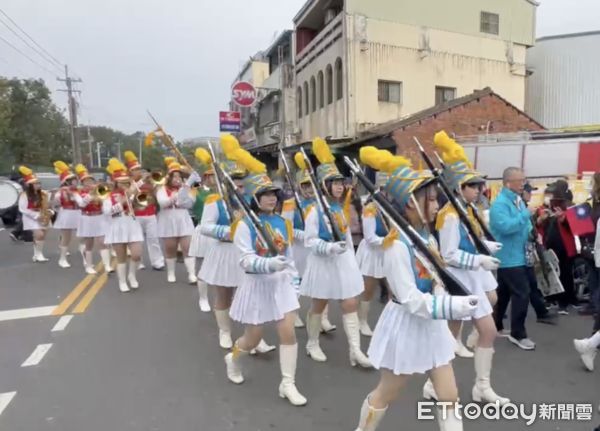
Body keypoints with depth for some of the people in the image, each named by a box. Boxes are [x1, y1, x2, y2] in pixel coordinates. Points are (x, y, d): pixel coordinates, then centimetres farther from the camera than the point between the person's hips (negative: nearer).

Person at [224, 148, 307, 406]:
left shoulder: (283, 223, 3)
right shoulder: (245, 225, -14)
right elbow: (246, 260, -21)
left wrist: (293, 277, 5)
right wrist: (270, 264, -36)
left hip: (281, 284, 4)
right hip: (257, 285, -4)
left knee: (288, 332, -2)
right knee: (253, 338, 10)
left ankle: (288, 384, 13)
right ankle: (232, 359, 44)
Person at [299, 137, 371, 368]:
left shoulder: (340, 208, 7)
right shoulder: (315, 210, -15)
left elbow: (347, 235, 13)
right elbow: (310, 241, -17)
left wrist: (351, 259, 14)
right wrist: (331, 248, -30)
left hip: (345, 261, 6)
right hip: (323, 262, -6)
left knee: (351, 305, 4)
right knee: (318, 306, 11)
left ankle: (355, 350, 11)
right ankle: (312, 344, 32)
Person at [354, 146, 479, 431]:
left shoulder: (428, 239, 1)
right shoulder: (397, 246, -25)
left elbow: (436, 284, 8)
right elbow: (410, 300, -26)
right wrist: (452, 307, -32)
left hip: (431, 325, 7)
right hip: (406, 327, -7)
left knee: (449, 395, 13)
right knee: (385, 394, 15)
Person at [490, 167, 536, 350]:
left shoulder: (518, 200, 12)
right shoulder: (500, 203, -17)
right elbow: (505, 227, -31)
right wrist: (526, 214, -27)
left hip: (517, 256, 9)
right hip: (509, 257, -9)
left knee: (504, 293, 17)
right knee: (522, 294, -8)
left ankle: (495, 326, 29)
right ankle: (518, 334, 4)